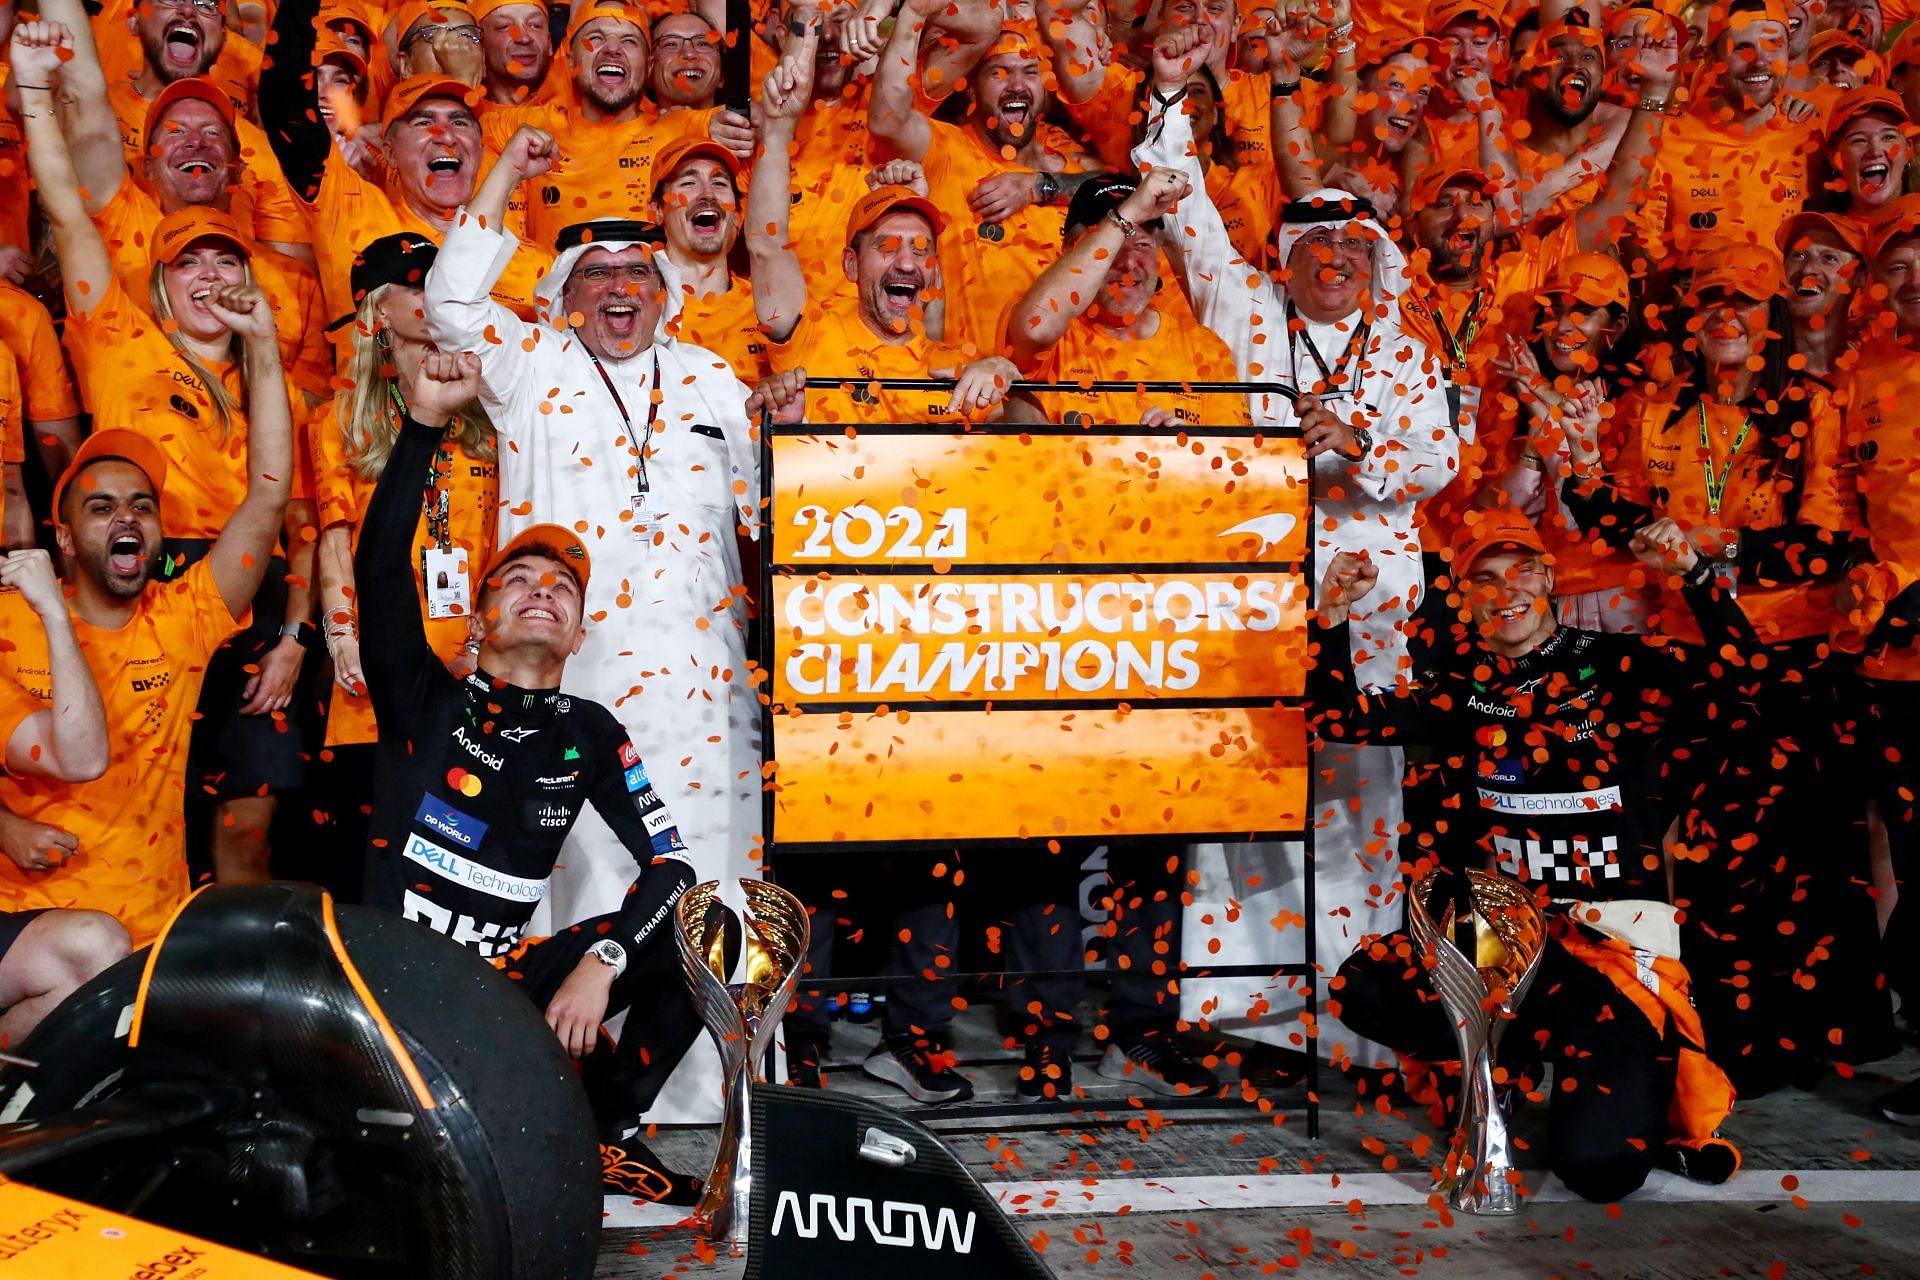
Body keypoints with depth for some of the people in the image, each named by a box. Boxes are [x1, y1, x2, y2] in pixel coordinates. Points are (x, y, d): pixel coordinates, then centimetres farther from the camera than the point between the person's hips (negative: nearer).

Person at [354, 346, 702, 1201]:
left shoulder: (586, 734, 8)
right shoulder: (426, 699, 2)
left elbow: (670, 865, -1)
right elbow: (380, 569, -15)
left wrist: (598, 964, -19)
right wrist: (424, 423, -24)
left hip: (507, 972, 5)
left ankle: (609, 1131, -1)